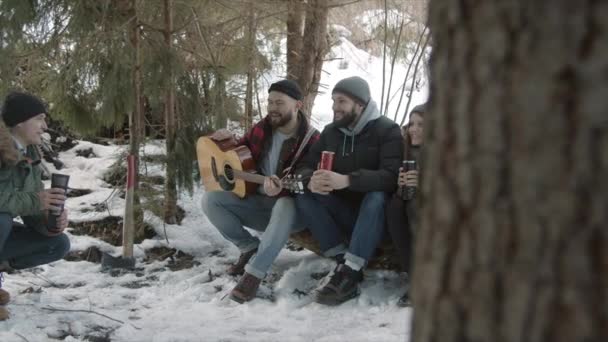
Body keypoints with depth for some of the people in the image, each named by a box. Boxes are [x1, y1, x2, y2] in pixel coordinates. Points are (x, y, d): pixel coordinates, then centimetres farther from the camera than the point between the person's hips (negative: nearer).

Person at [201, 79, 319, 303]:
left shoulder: (311, 140, -14)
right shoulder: (261, 129, 3)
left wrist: (281, 190, -40)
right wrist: (229, 141, -2)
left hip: (291, 205, -6)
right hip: (259, 203, 6)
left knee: (285, 206, -42)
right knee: (210, 200, -12)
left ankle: (254, 274, -42)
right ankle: (251, 249, -4)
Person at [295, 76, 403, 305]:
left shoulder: (387, 130, -11)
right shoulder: (331, 131, 6)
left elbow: (391, 176, -26)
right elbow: (306, 166, 3)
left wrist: (346, 180, -40)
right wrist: (311, 181, -24)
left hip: (374, 211, -5)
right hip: (343, 213, 5)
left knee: (377, 196, -37)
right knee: (303, 196, -18)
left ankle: (349, 273, -40)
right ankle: (343, 263, -26)